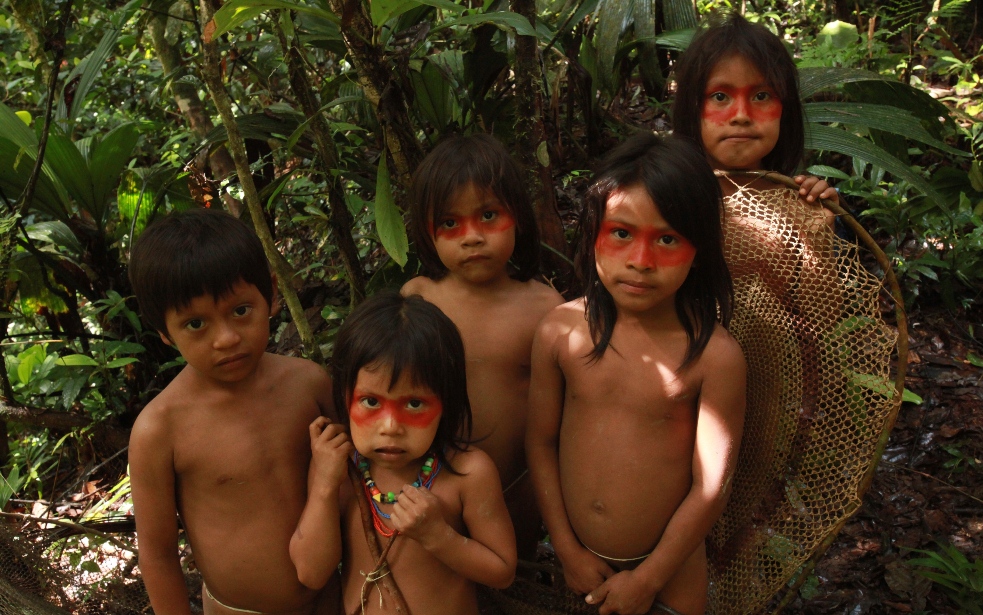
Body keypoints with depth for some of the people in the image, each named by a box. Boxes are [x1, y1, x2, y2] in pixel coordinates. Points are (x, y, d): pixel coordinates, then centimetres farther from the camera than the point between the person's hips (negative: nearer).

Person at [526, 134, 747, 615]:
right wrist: (567, 549, -2)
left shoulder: (715, 355, -19)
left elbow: (711, 488, -14)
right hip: (580, 558, 2)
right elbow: (541, 441, -3)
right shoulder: (559, 331, -12)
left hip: (669, 565, -2)